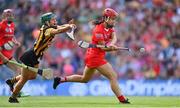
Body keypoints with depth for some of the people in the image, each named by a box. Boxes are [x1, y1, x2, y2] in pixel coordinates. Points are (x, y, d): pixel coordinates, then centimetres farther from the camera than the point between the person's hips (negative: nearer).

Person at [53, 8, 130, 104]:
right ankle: (122, 99, -13)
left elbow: (114, 38, -10)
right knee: (113, 76, -13)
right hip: (96, 57, -10)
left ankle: (60, 79, 28)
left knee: (84, 79, 23)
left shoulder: (109, 27, 7)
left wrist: (111, 44, -32)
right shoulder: (98, 30, -20)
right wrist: (113, 48, -35)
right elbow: (103, 47, -19)